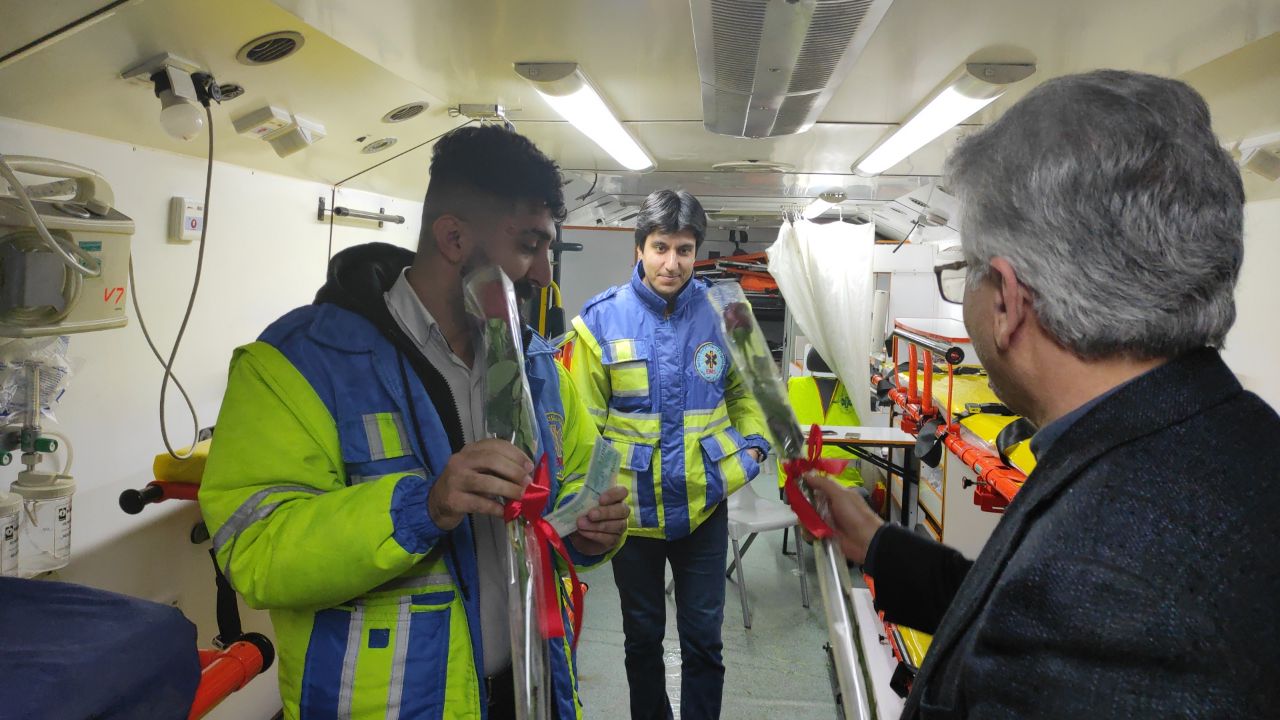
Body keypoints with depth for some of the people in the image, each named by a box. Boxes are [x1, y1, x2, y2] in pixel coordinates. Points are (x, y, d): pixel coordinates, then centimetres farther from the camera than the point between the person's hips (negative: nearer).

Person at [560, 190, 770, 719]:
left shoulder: (722, 314, -4)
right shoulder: (602, 321, -10)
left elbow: (742, 391, 11)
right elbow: (584, 422, -9)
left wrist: (753, 445, -3)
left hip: (704, 505, 1)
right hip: (633, 508, -1)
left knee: (703, 639, 12)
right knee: (642, 636, 19)